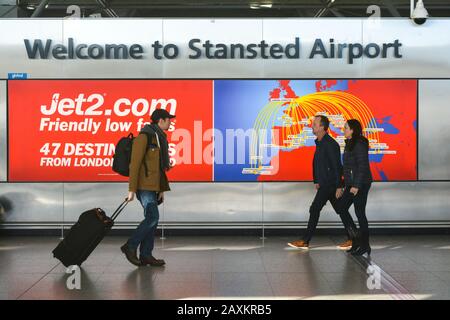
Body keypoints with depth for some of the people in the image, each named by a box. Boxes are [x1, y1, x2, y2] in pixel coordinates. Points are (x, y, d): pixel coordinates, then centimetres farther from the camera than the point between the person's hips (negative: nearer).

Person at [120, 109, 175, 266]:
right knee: (153, 217, -13)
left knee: (151, 219, 8)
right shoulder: (144, 137, -12)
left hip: (153, 186, 9)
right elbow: (134, 164, -16)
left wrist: (162, 189, 17)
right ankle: (130, 246, -1)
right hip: (144, 185, -9)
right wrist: (132, 189, -18)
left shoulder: (160, 138, 17)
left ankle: (145, 255, 13)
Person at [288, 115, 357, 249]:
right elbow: (316, 163, 19)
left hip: (329, 184, -10)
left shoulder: (330, 144, -17)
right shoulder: (320, 143, 13)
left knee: (314, 209, -6)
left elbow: (337, 166, -19)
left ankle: (305, 241, 0)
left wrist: (339, 186, -20)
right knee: (341, 210, 10)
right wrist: (316, 181, 18)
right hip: (324, 183, 10)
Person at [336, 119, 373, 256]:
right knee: (341, 208, 8)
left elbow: (363, 166, -20)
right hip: (351, 183, 10)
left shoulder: (359, 144, -15)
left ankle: (365, 246, 8)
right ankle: (356, 240, 16)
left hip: (360, 184, -10)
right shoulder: (350, 144, 14)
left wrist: (356, 186, -22)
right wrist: (348, 183, 18)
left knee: (360, 213, -3)